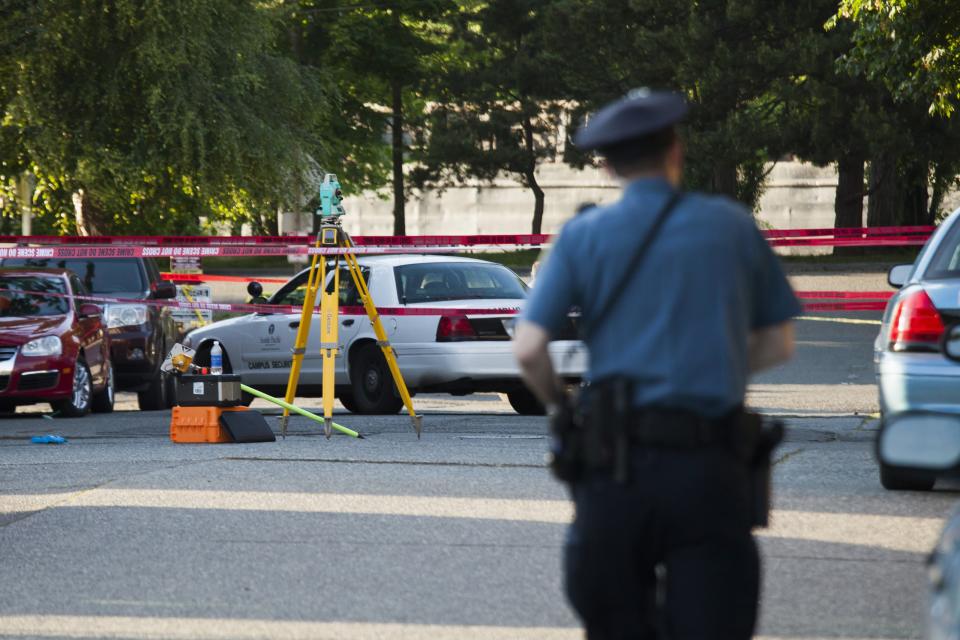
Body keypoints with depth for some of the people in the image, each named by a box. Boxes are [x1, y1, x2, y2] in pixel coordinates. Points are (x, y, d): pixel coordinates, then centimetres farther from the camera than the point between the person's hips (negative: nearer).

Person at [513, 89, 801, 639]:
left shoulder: (584, 236, 3)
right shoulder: (732, 226, 6)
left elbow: (528, 349, -6)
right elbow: (778, 345, 12)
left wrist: (560, 406, 13)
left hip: (617, 466, 1)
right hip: (709, 469, 0)